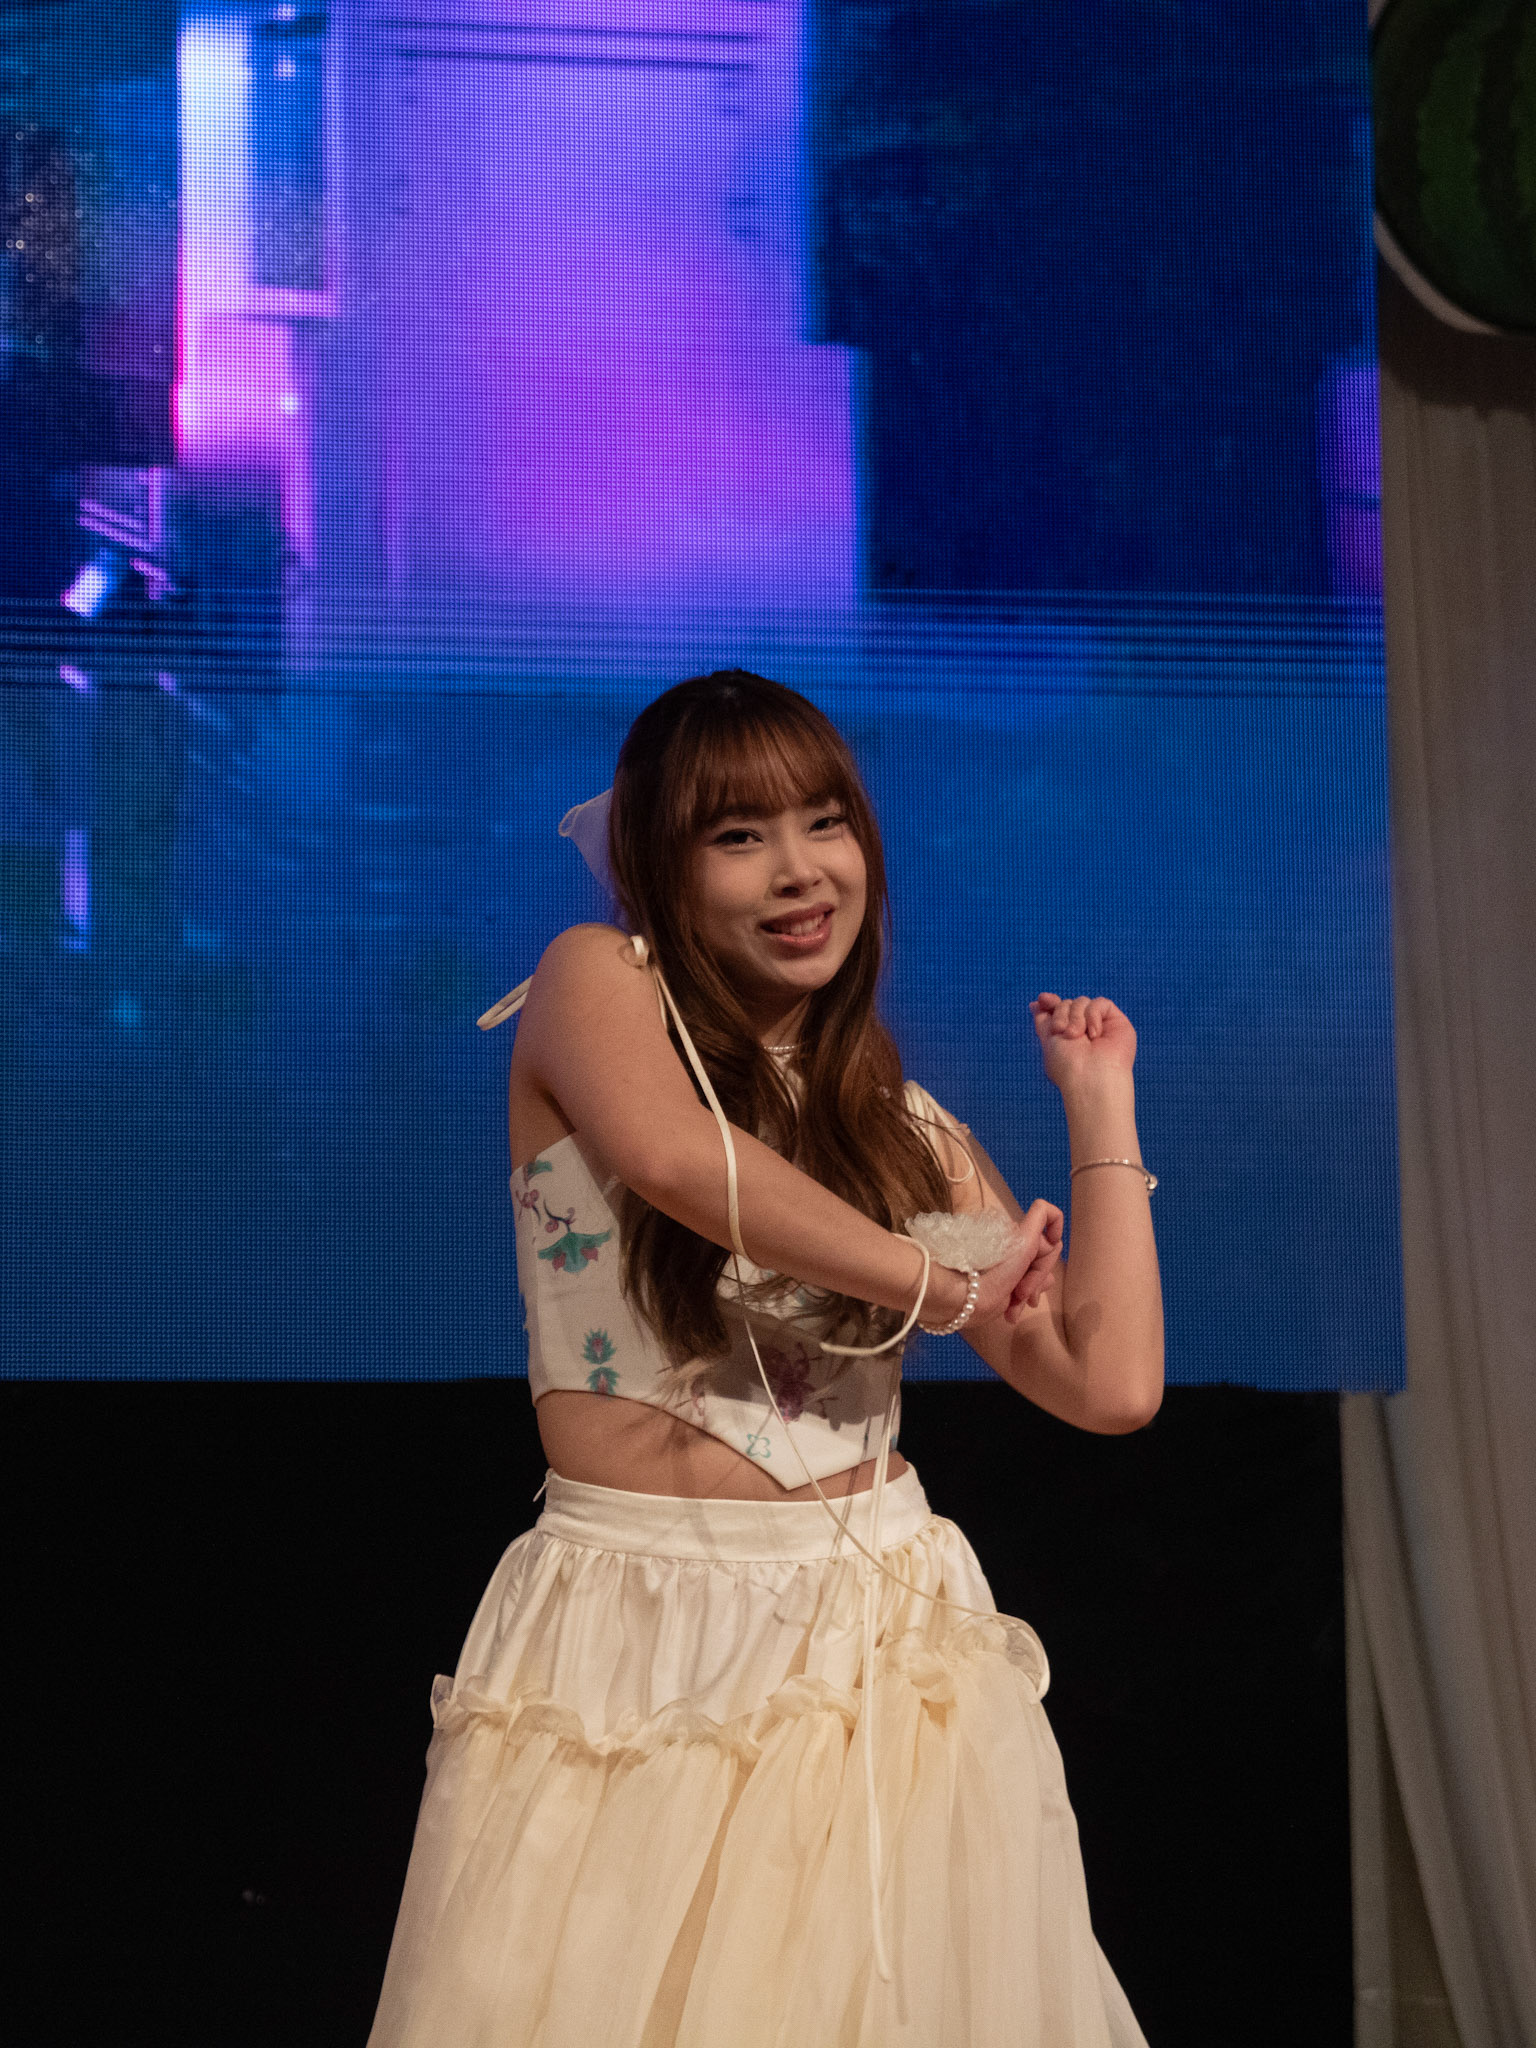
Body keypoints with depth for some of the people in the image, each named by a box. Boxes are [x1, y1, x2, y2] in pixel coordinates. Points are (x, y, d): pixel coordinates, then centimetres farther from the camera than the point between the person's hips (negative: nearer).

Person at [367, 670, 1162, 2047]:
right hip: (628, 1636, -3)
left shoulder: (911, 1133, 12)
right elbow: (673, 1155, -21)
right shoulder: (597, 983, 2)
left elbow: (1113, 1384, 3)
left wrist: (1101, 1103, 9)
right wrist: (941, 1284, -9)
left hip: (877, 1632, 3)